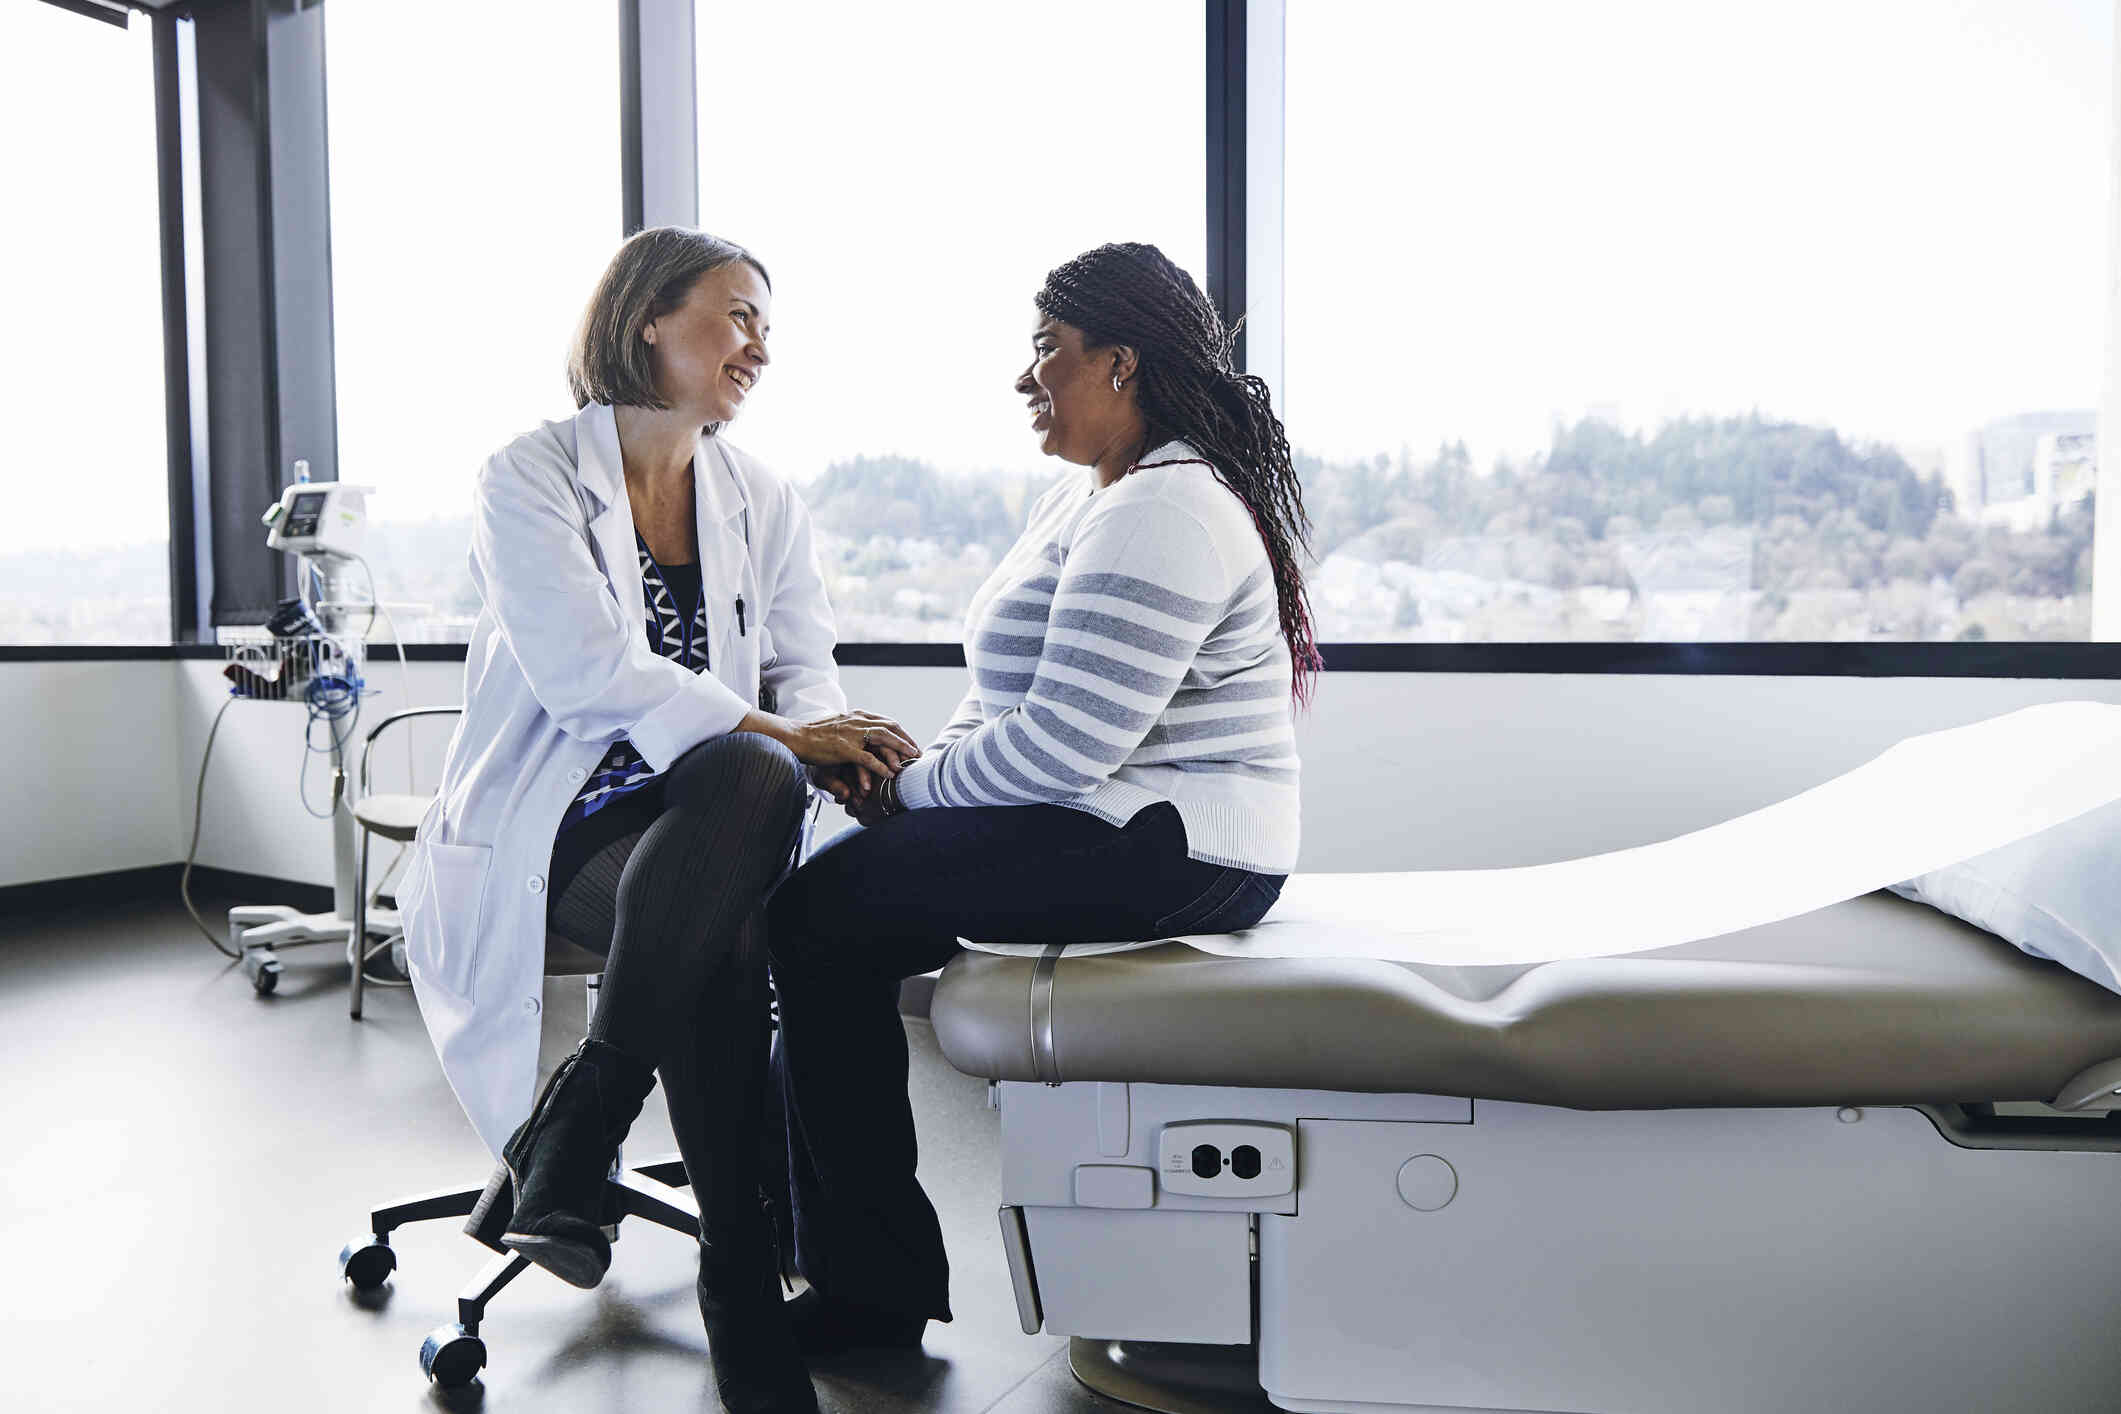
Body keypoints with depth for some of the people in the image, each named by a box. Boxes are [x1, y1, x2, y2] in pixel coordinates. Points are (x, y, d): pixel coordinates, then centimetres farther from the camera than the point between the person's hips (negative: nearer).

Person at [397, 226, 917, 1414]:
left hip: (701, 822, 4)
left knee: (752, 776, -34)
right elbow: (587, 670, -17)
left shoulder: (765, 504, 14)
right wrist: (777, 736, -26)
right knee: (721, 946, -34)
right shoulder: (531, 478, -2)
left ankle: (567, 1136, -25)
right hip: (553, 823, -4)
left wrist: (830, 743, -21)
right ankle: (743, 1294, -18)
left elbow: (803, 668, 4)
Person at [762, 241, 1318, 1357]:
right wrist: (928, 768, 2)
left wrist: (913, 792, -10)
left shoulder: (1163, 513, -17)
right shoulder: (1079, 502, 18)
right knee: (835, 899, 7)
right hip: (1104, 824, 11)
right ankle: (820, 1240, 14)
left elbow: (1062, 744, -24)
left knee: (817, 914, -12)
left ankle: (878, 1290, 1)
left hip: (1164, 851, -10)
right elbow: (1010, 695, 20)